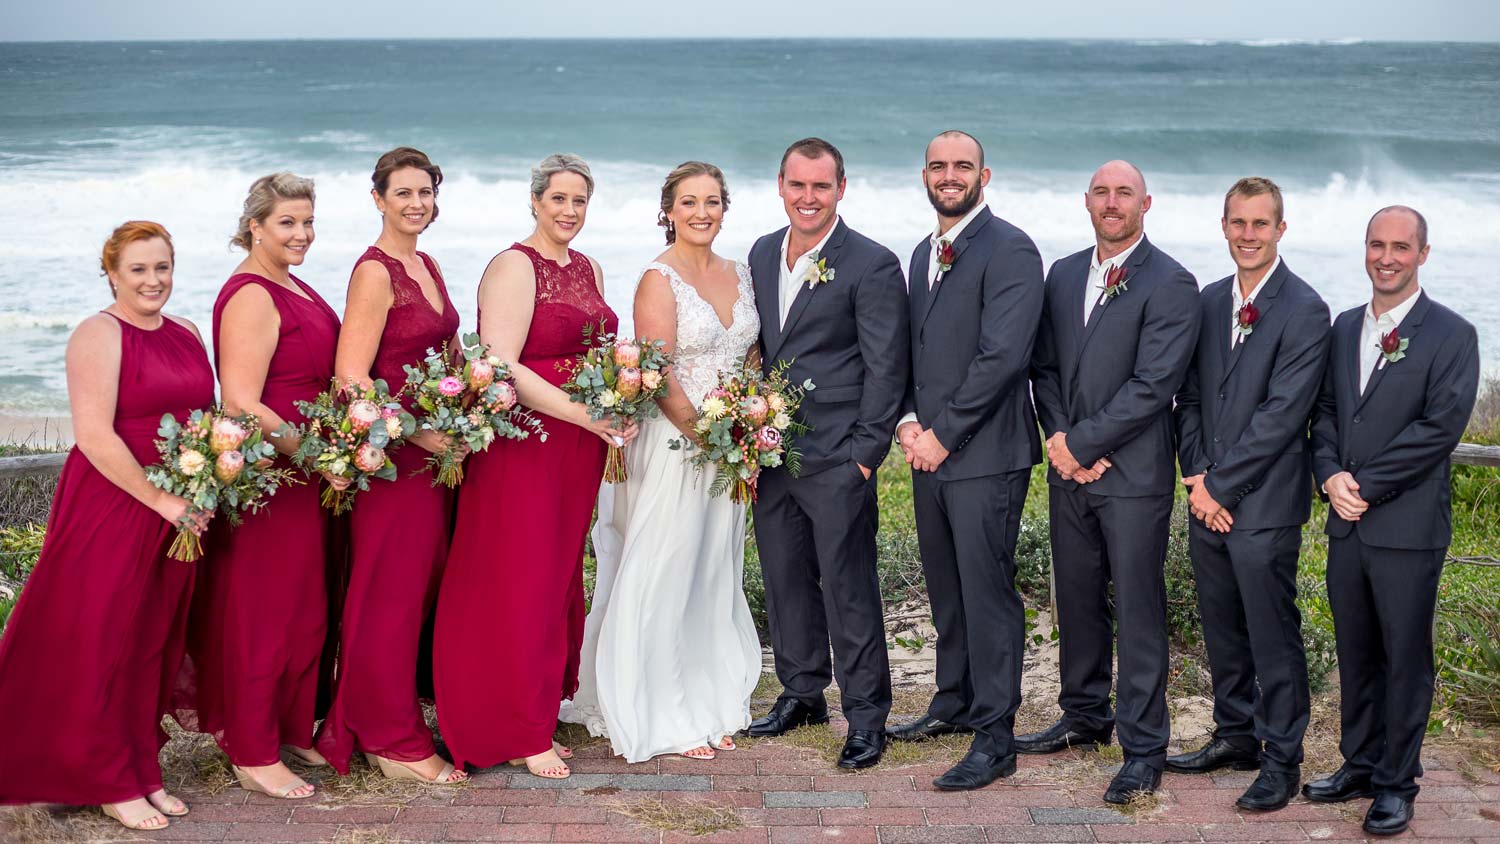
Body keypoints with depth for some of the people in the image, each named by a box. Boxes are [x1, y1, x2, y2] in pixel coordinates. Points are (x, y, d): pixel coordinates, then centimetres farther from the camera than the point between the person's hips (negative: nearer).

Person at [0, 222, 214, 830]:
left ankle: (144, 769, 23)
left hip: (181, 513, 6)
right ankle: (111, 783, 12)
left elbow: (206, 416, 19)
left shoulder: (186, 334, 13)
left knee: (156, 643, 12)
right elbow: (94, 434, -16)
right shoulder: (99, 335, -9)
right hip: (111, 508, -6)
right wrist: (159, 499, -19)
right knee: (103, 643, 1)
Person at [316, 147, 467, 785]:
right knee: (393, 595, 0)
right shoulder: (374, 272, -13)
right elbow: (350, 379, -19)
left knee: (426, 586, 14)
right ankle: (392, 742, 12)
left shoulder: (428, 267, 13)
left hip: (437, 447, 9)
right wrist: (420, 434, -19)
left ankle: (378, 723, 28)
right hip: (393, 453, -9)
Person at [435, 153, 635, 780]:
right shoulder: (515, 266, -9)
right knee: (521, 584, -2)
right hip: (523, 444, -7)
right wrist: (584, 414, -21)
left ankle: (540, 709, 23)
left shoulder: (588, 270, 15)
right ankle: (520, 732, 8)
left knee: (560, 579, 11)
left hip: (580, 447, 7)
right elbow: (500, 366, -18)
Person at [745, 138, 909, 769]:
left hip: (837, 458, -6)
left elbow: (885, 370, -9)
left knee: (848, 587, -2)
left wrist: (865, 454, -13)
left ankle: (866, 715, 8)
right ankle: (802, 693, 29)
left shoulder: (872, 266, -9)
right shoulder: (762, 254, 11)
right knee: (786, 580, 15)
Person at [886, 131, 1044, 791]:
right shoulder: (924, 254, 17)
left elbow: (1002, 356, -18)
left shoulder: (1009, 250, -11)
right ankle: (954, 703, 31)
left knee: (987, 592, -5)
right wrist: (909, 421, 3)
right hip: (930, 451, 8)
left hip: (985, 455, -8)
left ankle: (994, 738, 1)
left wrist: (943, 434, -15)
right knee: (945, 588, 17)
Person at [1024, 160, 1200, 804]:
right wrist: (1059, 440, -4)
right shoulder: (1063, 275, 13)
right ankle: (1084, 716, 30)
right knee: (1078, 600, 15)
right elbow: (1044, 366, 12)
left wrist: (1080, 445, -14)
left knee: (1138, 612, -2)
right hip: (1069, 468, 6)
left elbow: (1152, 386, -15)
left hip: (1133, 473, -6)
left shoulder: (1170, 284, -8)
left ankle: (1143, 748, 6)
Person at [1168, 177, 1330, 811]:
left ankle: (1282, 760, 12)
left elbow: (1281, 414, -16)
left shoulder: (1304, 311, -11)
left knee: (1273, 636, 1)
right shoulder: (1209, 302, 10)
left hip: (1264, 503, -6)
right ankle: (1236, 736, 30)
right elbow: (1191, 397, 11)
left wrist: (1219, 483, -13)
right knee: (1222, 631, 15)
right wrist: (1197, 479, -1)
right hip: (1209, 498, 6)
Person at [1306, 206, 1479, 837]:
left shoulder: (1451, 335, -6)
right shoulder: (1344, 328, 12)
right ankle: (1359, 765, 26)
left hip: (1408, 526, -5)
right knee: (1355, 655, 14)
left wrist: (1366, 485, -15)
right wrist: (1330, 474, -8)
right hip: (1347, 524, 5)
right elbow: (1325, 410, 11)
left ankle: (1396, 783, 15)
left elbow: (1440, 427, -14)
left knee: (1405, 659, 4)